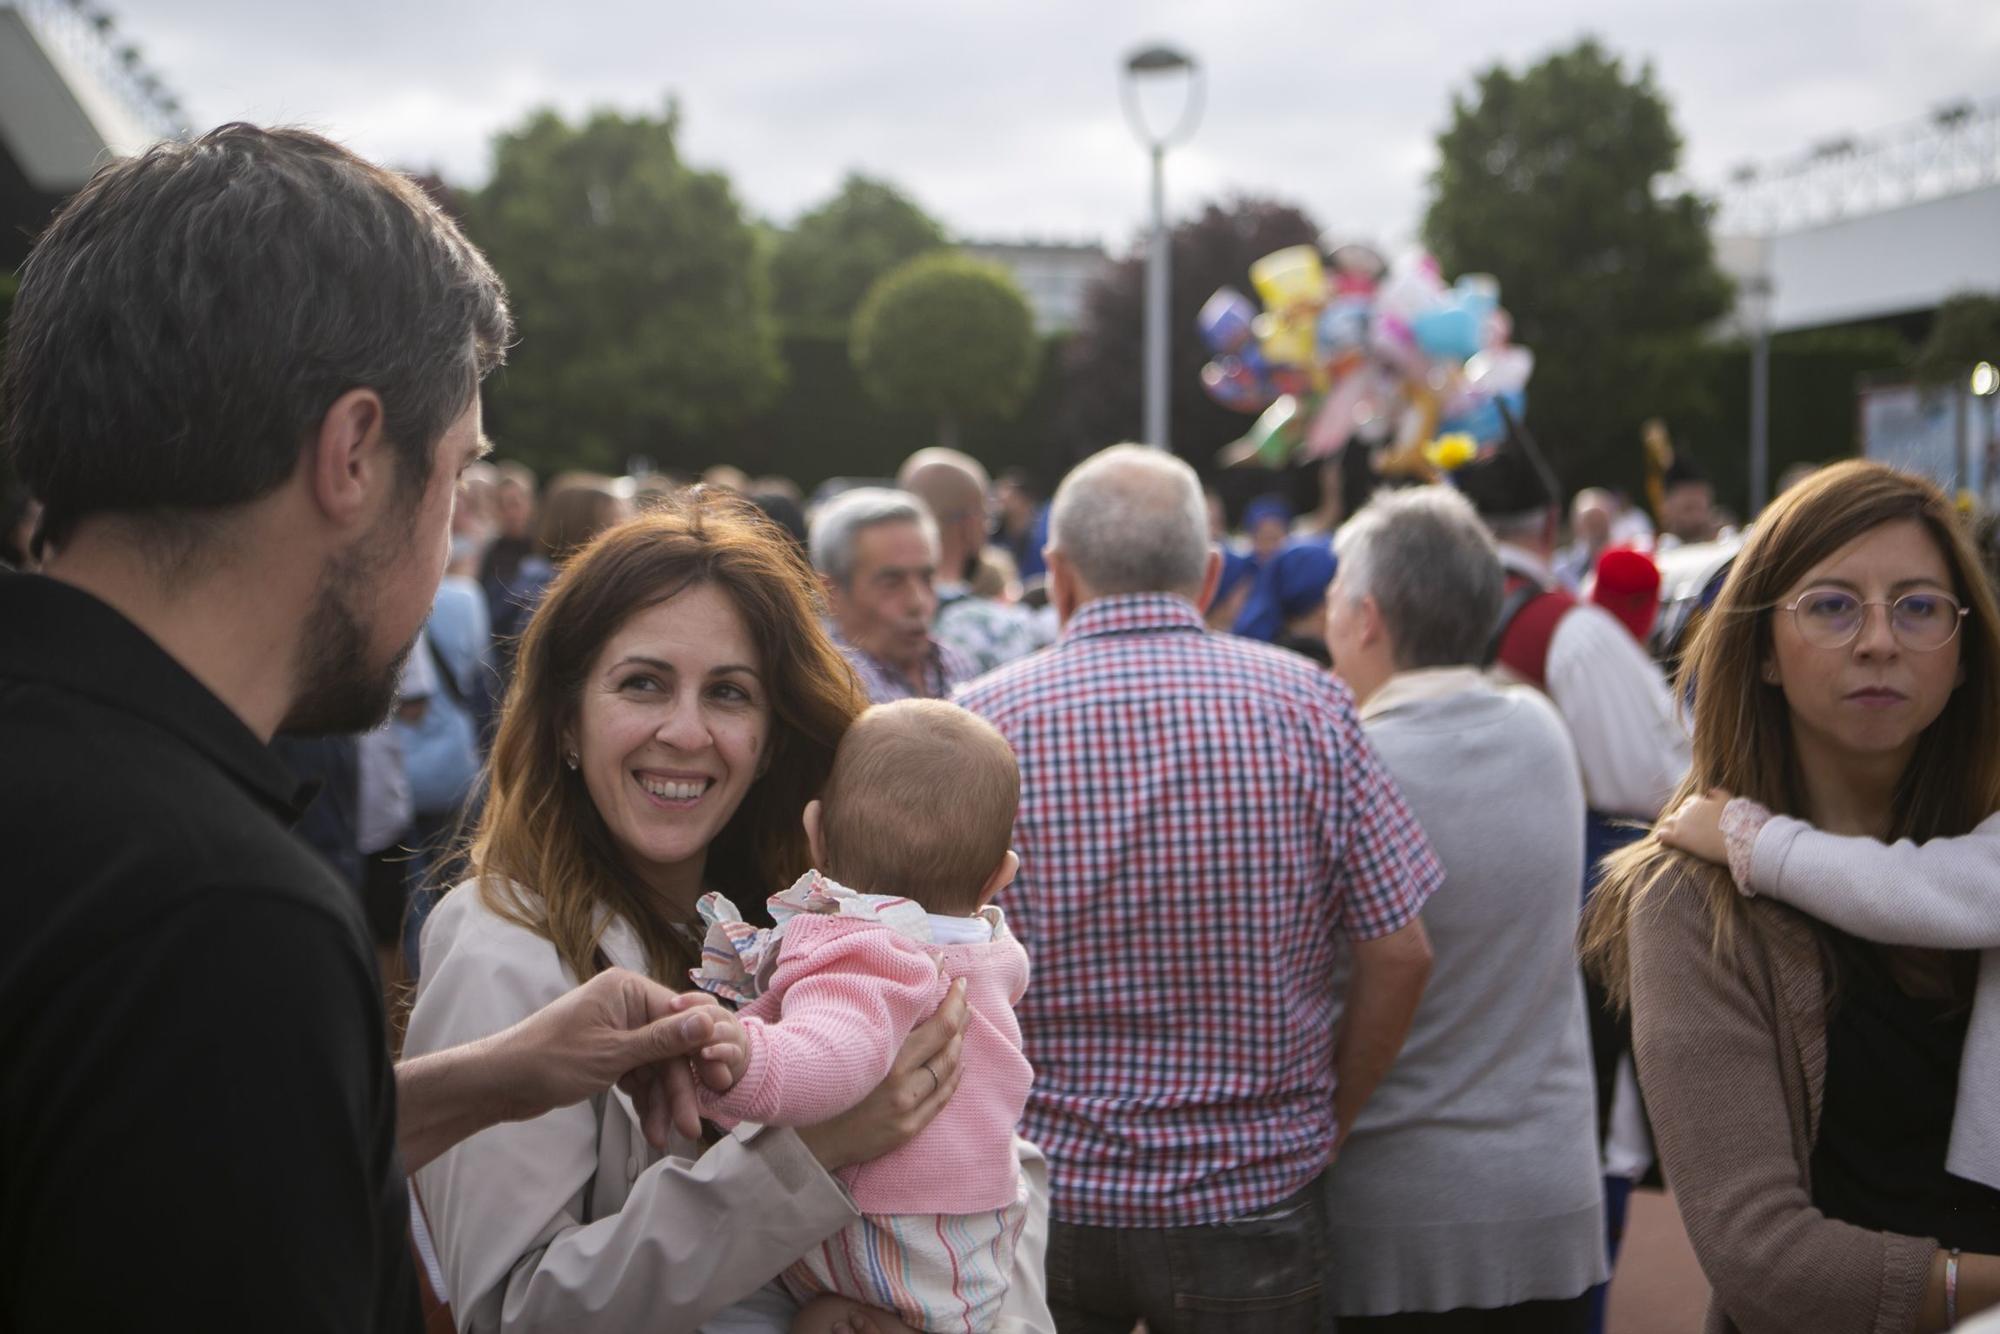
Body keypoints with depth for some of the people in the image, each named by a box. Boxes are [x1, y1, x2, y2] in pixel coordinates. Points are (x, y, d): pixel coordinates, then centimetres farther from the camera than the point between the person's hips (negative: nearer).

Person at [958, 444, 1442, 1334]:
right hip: (1251, 1203, 0)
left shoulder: (980, 720, -7)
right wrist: (1329, 1125, 8)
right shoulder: (1305, 704, -6)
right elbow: (1399, 956, -5)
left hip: (1036, 1198, 0)